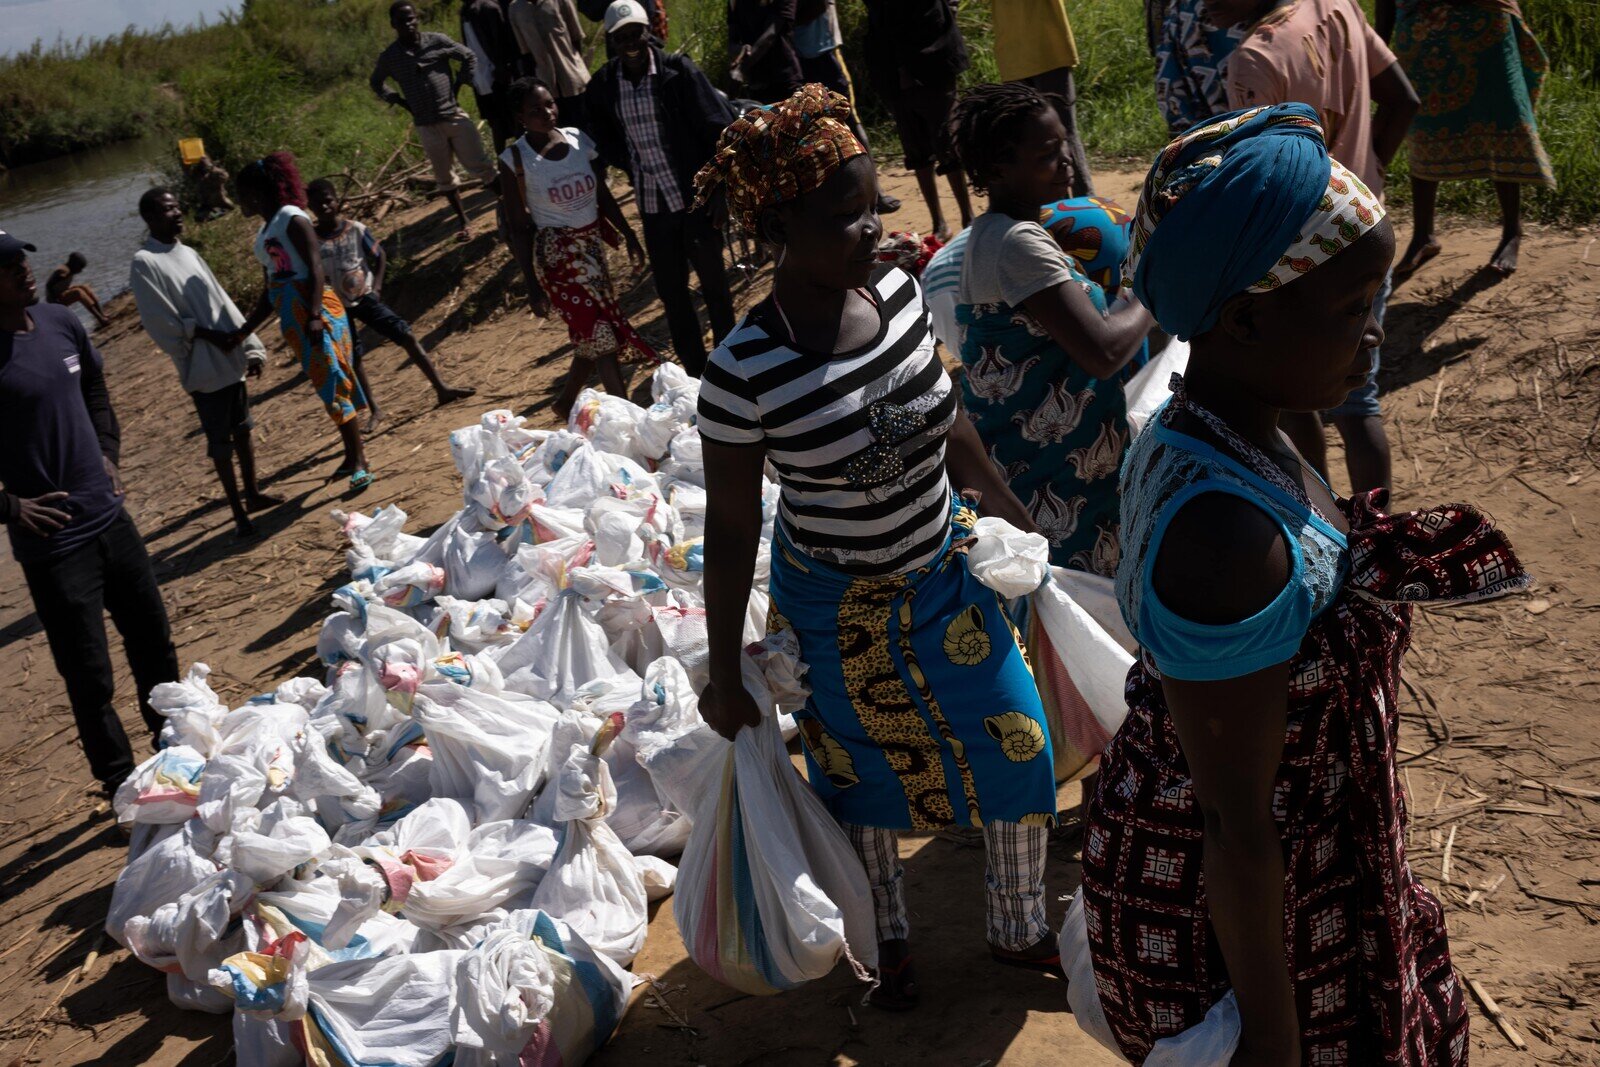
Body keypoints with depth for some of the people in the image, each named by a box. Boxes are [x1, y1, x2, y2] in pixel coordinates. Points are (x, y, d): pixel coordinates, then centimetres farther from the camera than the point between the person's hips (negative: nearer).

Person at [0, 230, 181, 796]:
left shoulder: (62, 323, 2)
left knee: (153, 640, 19)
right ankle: (122, 785, 18)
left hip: (108, 516, 7)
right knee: (90, 679, 1)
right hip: (51, 541, -7)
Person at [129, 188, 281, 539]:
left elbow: (223, 303, 12)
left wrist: (251, 347, 7)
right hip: (203, 368, -7)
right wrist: (209, 334, -15)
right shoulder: (145, 262, -12)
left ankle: (252, 494, 32)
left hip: (230, 359, 7)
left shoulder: (189, 254, 10)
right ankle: (238, 512, 9)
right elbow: (160, 321, -15)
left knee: (243, 429, 17)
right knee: (220, 442, 0)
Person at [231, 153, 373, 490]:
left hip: (316, 310, -8)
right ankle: (352, 456, 17)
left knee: (331, 380, -10)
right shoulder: (263, 233, 18)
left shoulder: (292, 219, -8)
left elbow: (315, 268, -17)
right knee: (326, 384, 11)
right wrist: (244, 329, 21)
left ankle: (359, 461, -10)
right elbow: (270, 291, 22)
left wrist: (314, 316, -27)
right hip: (292, 318, 8)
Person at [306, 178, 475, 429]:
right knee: (353, 359, 3)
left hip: (364, 296, 1)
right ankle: (374, 411, 17)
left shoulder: (355, 229, -5)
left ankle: (441, 388, -1)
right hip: (336, 305, -1)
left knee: (406, 335, -7)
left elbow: (379, 256, 8)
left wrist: (376, 286, -3)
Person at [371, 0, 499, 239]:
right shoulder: (389, 56, -1)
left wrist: (459, 86, 0)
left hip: (455, 117, -1)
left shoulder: (438, 41, -4)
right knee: (444, 177, 7)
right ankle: (465, 223, 18)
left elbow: (469, 57, 8)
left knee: (481, 166, 0)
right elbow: (375, 83, 17)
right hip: (427, 126, 1)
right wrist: (401, 102, 5)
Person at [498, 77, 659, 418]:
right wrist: (533, 284, -11)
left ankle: (567, 403, 35)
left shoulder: (578, 138, -2)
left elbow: (603, 194, 10)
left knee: (591, 335, 14)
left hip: (593, 243, 6)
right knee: (601, 336, -5)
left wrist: (629, 235, 10)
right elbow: (519, 228, -11)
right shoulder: (516, 160, -14)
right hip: (556, 254, -6)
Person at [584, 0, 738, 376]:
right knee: (671, 291, 12)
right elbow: (604, 140, 15)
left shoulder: (678, 70, -11)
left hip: (696, 196, -3)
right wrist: (633, 165, 3)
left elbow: (718, 126, -12)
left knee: (713, 282, 11)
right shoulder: (603, 85, -2)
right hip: (652, 204, 3)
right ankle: (695, 370, 27)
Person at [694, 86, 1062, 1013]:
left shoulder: (900, 294, -13)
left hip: (947, 573, 5)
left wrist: (1018, 520, 14)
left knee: (1019, 751, 13)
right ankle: (890, 937, 49)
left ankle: (1022, 929, 41)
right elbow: (731, 530, -17)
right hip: (838, 610, -4)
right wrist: (726, 678, -9)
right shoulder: (745, 373, -26)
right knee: (863, 772, 18)